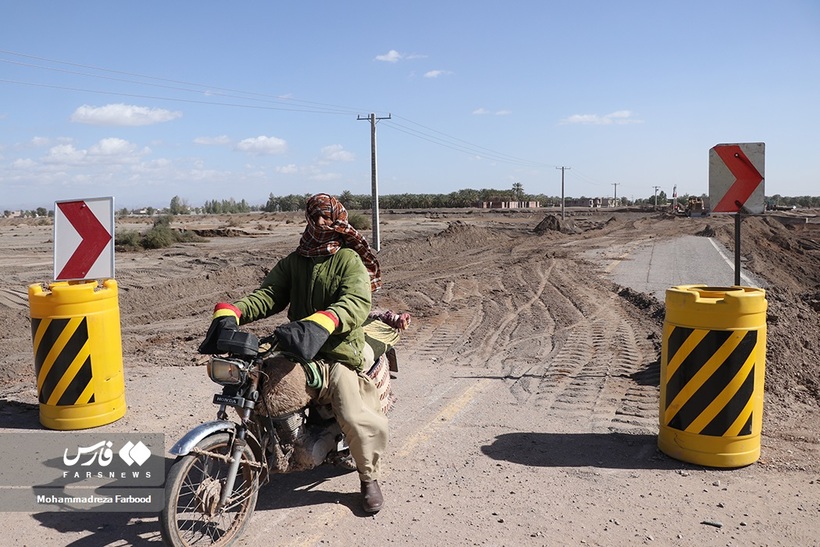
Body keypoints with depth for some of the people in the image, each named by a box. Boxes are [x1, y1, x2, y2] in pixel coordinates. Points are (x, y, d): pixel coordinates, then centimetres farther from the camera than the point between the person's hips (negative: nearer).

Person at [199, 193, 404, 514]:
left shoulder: (349, 260, -1)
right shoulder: (293, 261, 15)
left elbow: (356, 302, -19)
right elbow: (268, 295, 2)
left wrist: (319, 325, -39)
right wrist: (229, 313, -19)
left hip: (338, 353, -5)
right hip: (296, 351, 5)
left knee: (357, 419, -21)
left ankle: (369, 477, 9)